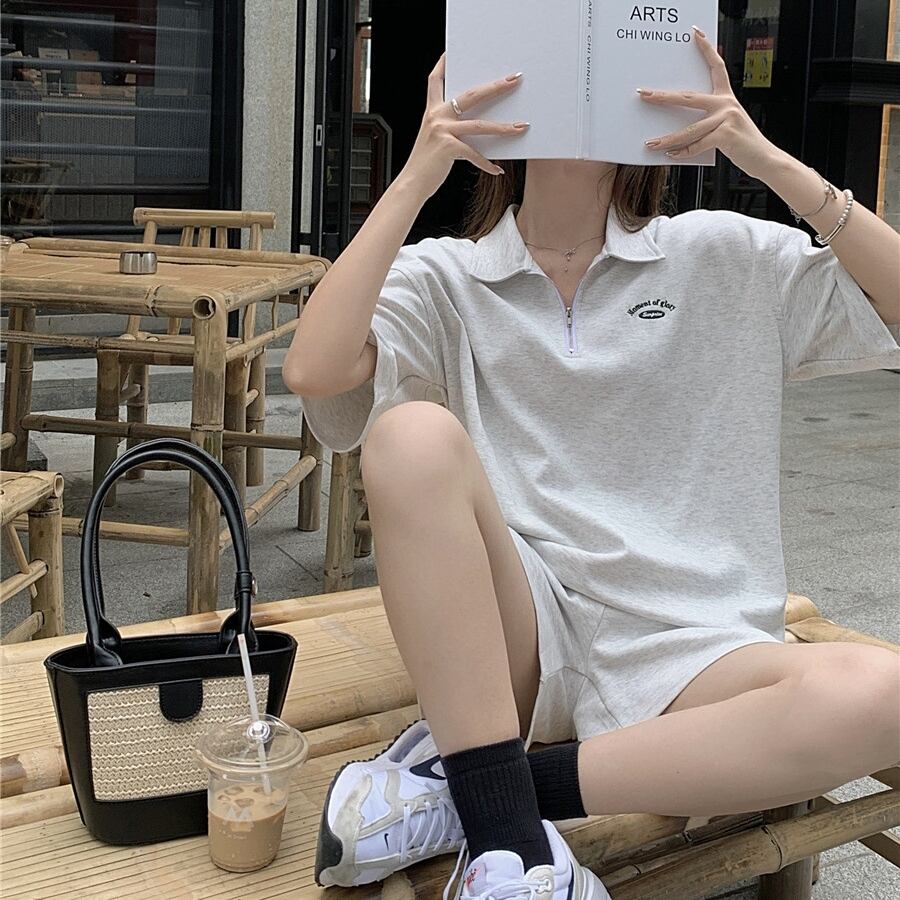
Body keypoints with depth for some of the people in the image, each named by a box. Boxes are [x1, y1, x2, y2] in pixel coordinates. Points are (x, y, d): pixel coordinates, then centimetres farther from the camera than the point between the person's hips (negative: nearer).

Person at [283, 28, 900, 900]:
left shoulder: (726, 259, 10)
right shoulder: (442, 278, 6)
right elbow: (313, 372, -12)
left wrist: (764, 156, -9)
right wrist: (418, 175, -13)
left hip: (680, 653, 1)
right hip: (505, 640, -1)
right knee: (413, 433, -28)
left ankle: (452, 785, -21)